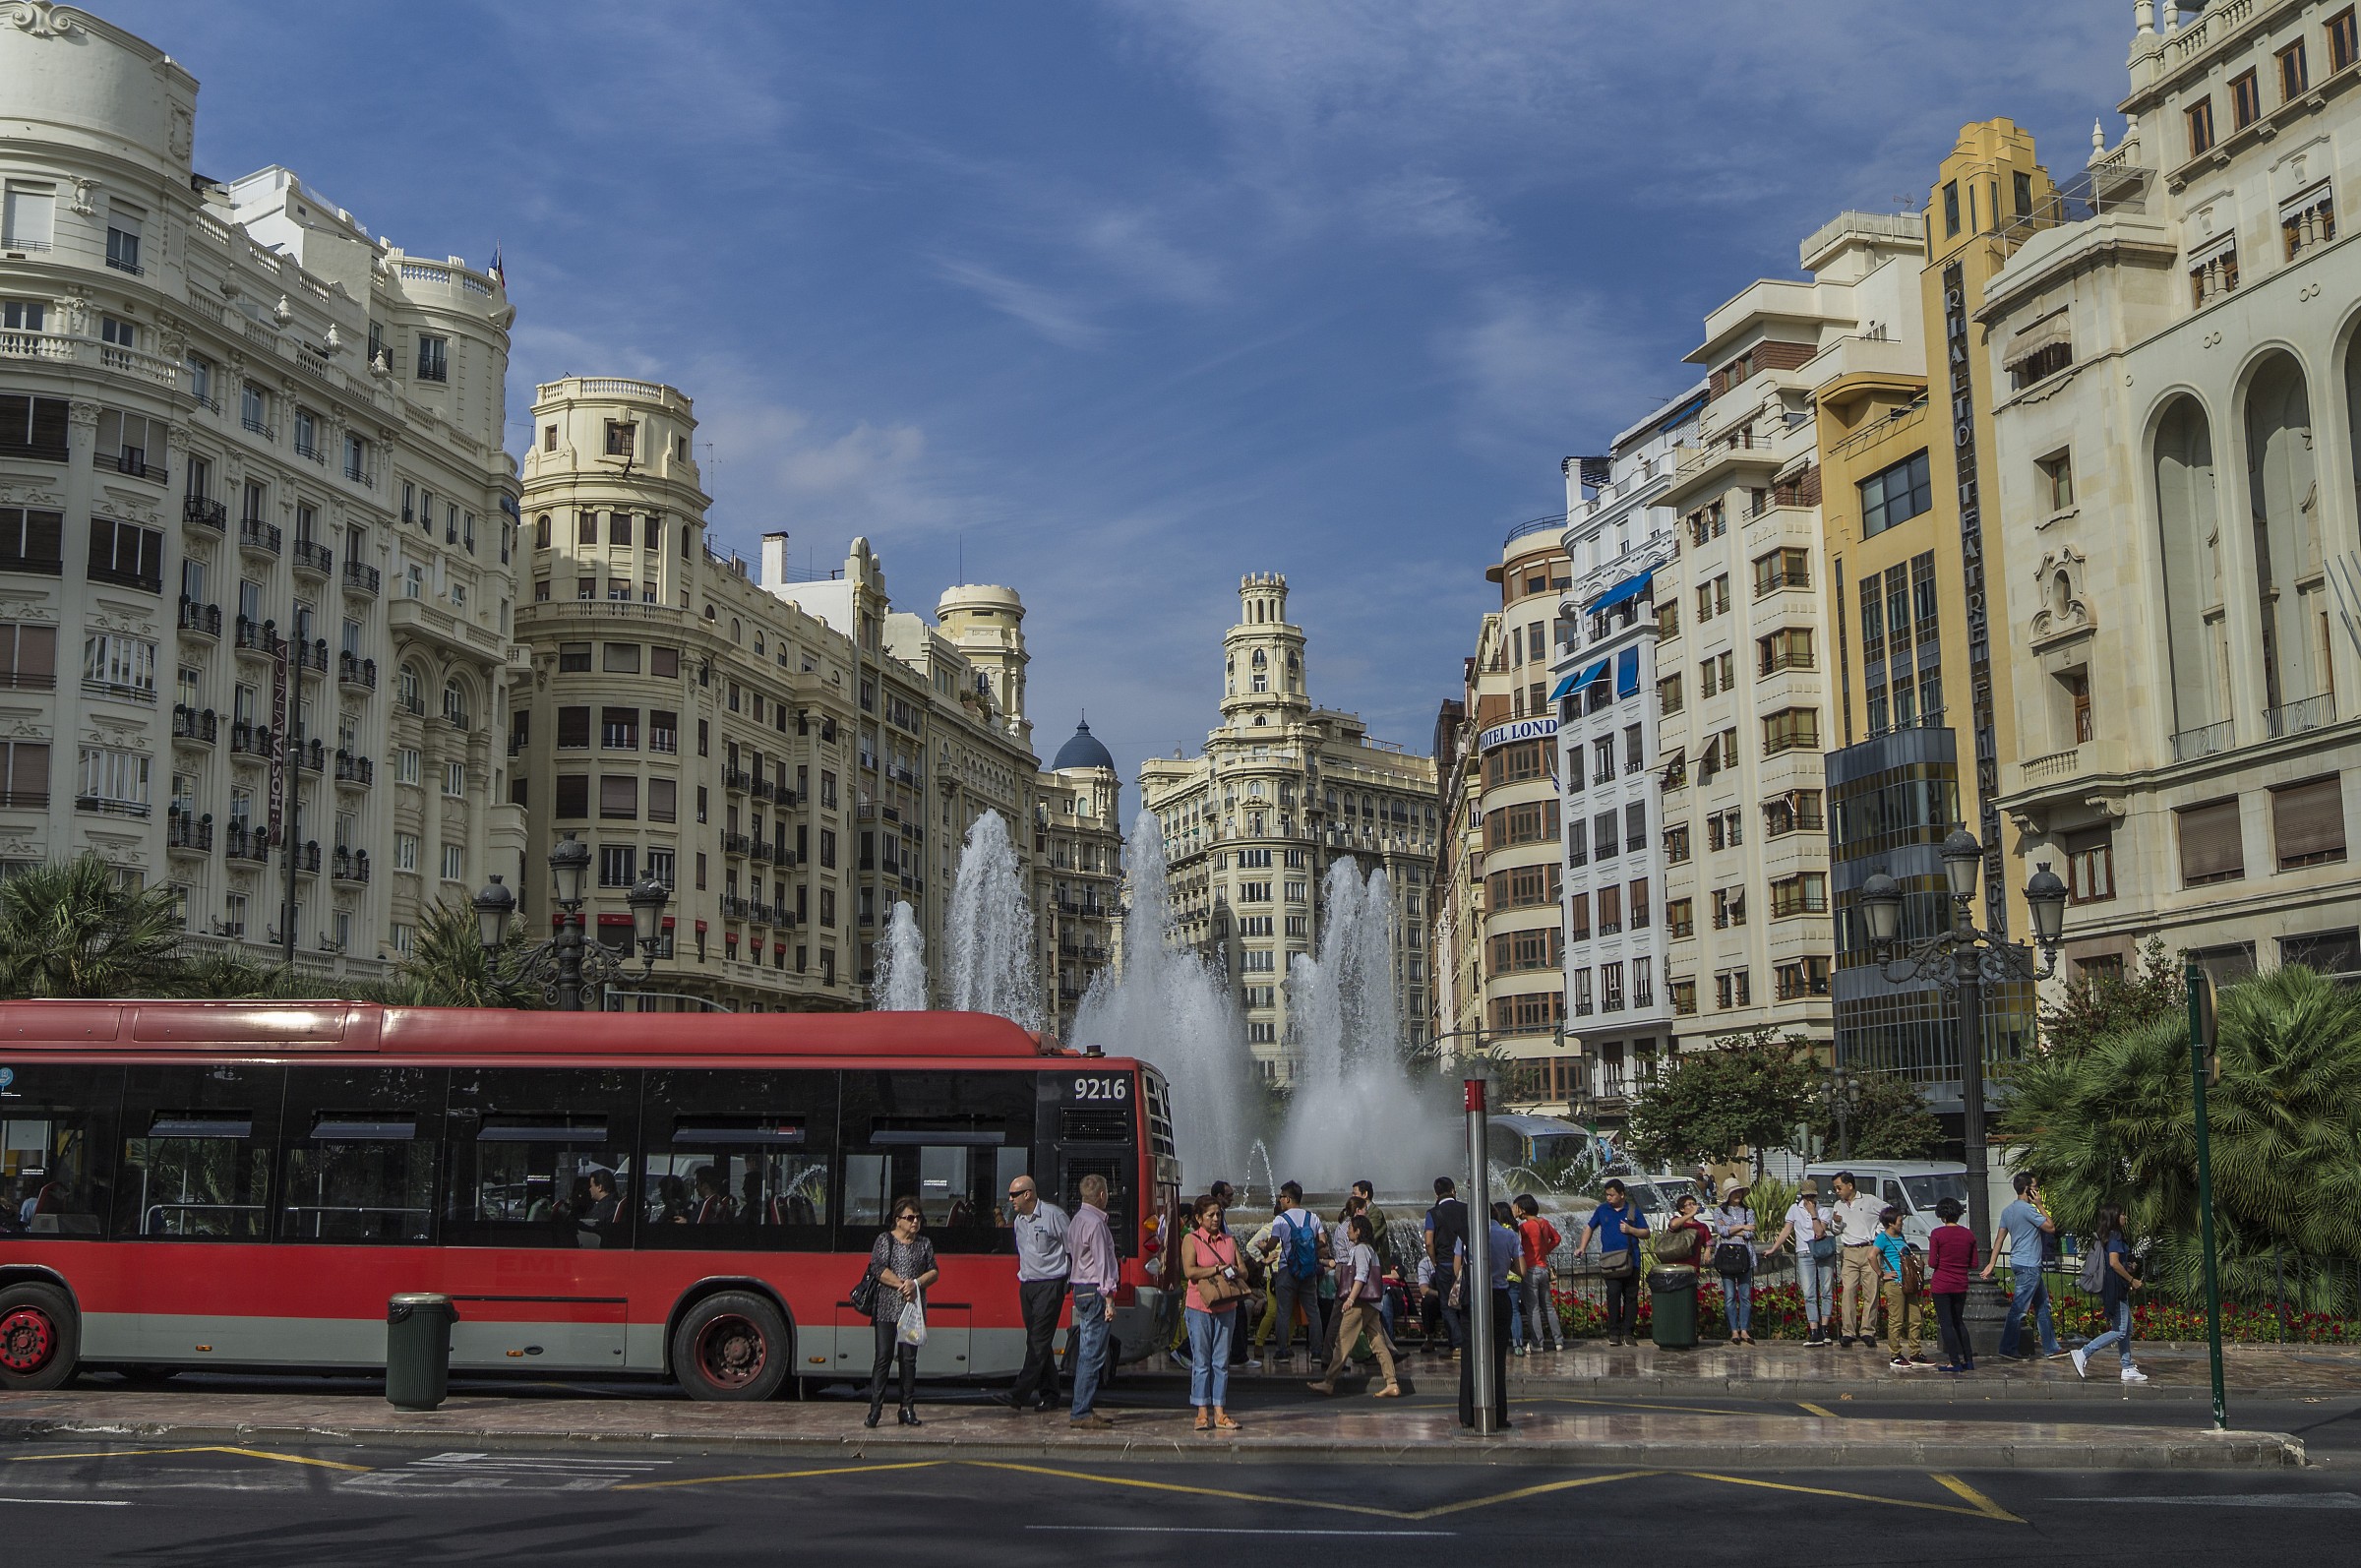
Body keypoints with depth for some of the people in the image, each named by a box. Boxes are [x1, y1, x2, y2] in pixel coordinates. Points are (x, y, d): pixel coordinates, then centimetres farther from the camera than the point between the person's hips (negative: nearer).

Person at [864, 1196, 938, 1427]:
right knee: (883, 1357, -6)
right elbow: (879, 1269, -8)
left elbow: (934, 1272, 8)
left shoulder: (925, 1244, 13)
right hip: (887, 1308, -3)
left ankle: (908, 1408, 9)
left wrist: (916, 1284, -11)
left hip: (914, 1308, 3)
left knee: (909, 1358, 4)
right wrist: (902, 1285, -15)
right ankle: (875, 1409, -5)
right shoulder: (884, 1240, 2)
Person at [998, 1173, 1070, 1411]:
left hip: (1049, 1286, -8)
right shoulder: (1019, 1220, 13)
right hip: (1027, 1286, 8)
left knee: (1038, 1341, -10)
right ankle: (1048, 1395, 13)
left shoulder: (1053, 1215, -10)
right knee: (1036, 1342, 8)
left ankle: (1020, 1394, -17)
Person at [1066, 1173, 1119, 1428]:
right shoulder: (1095, 1223, -14)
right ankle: (1081, 1413, -9)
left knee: (1086, 1354, 12)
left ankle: (1083, 1410, 15)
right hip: (1094, 1291, -10)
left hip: (1080, 1289, 10)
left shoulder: (1077, 1220, 16)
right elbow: (1102, 1262, -16)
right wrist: (1108, 1294, -15)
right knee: (1093, 1354, -9)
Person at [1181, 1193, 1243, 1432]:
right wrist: (1218, 1269, -16)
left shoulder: (1230, 1240, 13)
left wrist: (1233, 1272, -12)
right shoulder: (1191, 1240, -1)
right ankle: (1202, 1413, 4)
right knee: (1201, 1361, -1)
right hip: (1200, 1307, -4)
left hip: (1226, 1307, 4)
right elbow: (1189, 1271, -14)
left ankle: (1219, 1413, 8)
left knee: (1222, 1362, 5)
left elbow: (1244, 1272, 10)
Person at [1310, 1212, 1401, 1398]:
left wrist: (1350, 1299, -22)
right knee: (1378, 1344, 3)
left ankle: (1328, 1383, -6)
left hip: (1360, 1302, -10)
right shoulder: (1367, 1248, 19)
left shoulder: (1360, 1249, -8)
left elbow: (1361, 1276, -18)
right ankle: (1392, 1384, -4)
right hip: (1370, 1303, 10)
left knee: (1343, 1343, -7)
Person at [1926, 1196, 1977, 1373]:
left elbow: (1932, 1263, -13)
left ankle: (1954, 1362, 1)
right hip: (1961, 1285, 5)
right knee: (1959, 1322, 18)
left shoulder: (1937, 1233, -12)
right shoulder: (1969, 1234, 0)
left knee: (1946, 1323, 2)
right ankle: (1968, 1360, 19)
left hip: (1941, 1284, -5)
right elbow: (1974, 1264, 4)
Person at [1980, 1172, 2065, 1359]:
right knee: (2018, 1308, -6)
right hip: (2029, 1266, -10)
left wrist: (1991, 1264, 10)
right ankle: (2007, 1349, -3)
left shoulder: (2007, 1211, 12)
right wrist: (2040, 1205, -4)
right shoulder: (2028, 1209, -16)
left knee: (2043, 1306, 15)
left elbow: (1999, 1239, 11)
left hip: (2019, 1264, 10)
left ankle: (2051, 1348, 19)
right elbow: (2051, 1228, -10)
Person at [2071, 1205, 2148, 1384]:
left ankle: (2128, 1369, 14)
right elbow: (2114, 1262, -23)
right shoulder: (2115, 1237, -13)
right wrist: (2132, 1280, -14)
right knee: (2119, 1331, -10)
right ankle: (2083, 1354, -13)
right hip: (2116, 1288, -10)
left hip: (2116, 1289, 10)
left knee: (2127, 1329, 13)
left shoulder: (2104, 1236, 14)